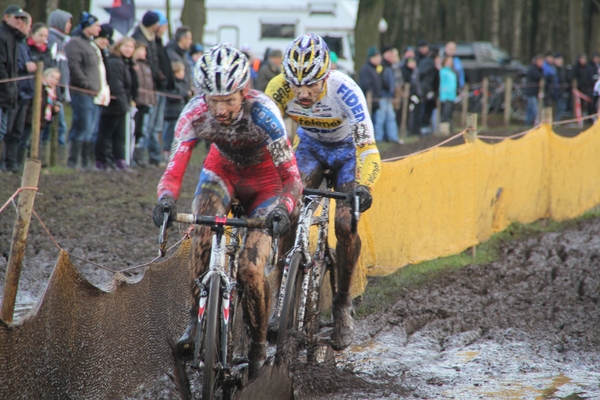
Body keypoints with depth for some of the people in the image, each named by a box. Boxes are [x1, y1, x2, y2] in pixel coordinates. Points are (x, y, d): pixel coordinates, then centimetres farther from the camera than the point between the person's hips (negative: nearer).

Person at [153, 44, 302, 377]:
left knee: (250, 268, -16)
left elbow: (292, 177, -34)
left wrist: (282, 209, -54)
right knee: (203, 230, -31)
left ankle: (259, 342, 8)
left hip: (265, 182, -2)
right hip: (223, 171, 2)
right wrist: (166, 200, -50)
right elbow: (174, 169, -28)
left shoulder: (262, 112, -35)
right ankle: (197, 318, -18)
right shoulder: (196, 113, -28)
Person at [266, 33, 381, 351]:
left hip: (347, 149, -2)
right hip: (310, 146, 2)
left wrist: (362, 186, -56)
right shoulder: (280, 88, -28)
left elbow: (368, 149, -39)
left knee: (345, 224, -19)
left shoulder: (345, 91, -36)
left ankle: (343, 303, 1)